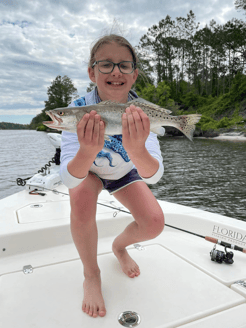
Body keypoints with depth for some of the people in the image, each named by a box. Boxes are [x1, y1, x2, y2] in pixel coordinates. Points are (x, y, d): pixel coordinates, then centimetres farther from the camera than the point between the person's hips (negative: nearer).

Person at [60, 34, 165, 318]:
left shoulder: (141, 113, -28)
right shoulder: (79, 110, -30)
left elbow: (154, 176, -40)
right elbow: (69, 179, -38)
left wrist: (138, 150, -61)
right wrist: (87, 152, -60)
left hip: (125, 173, 1)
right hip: (87, 171, -1)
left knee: (154, 223, -17)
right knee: (81, 198, -33)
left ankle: (119, 246, 21)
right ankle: (91, 275, -4)